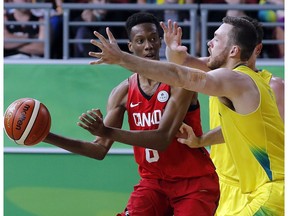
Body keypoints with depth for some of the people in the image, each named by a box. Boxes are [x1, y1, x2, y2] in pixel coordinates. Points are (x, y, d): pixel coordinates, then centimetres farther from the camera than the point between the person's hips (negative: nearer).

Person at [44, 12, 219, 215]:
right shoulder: (123, 92, -1)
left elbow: (163, 139, -27)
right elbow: (100, 148, -1)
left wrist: (107, 132, -37)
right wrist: (48, 137, -14)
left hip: (194, 183, -4)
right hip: (153, 181, 4)